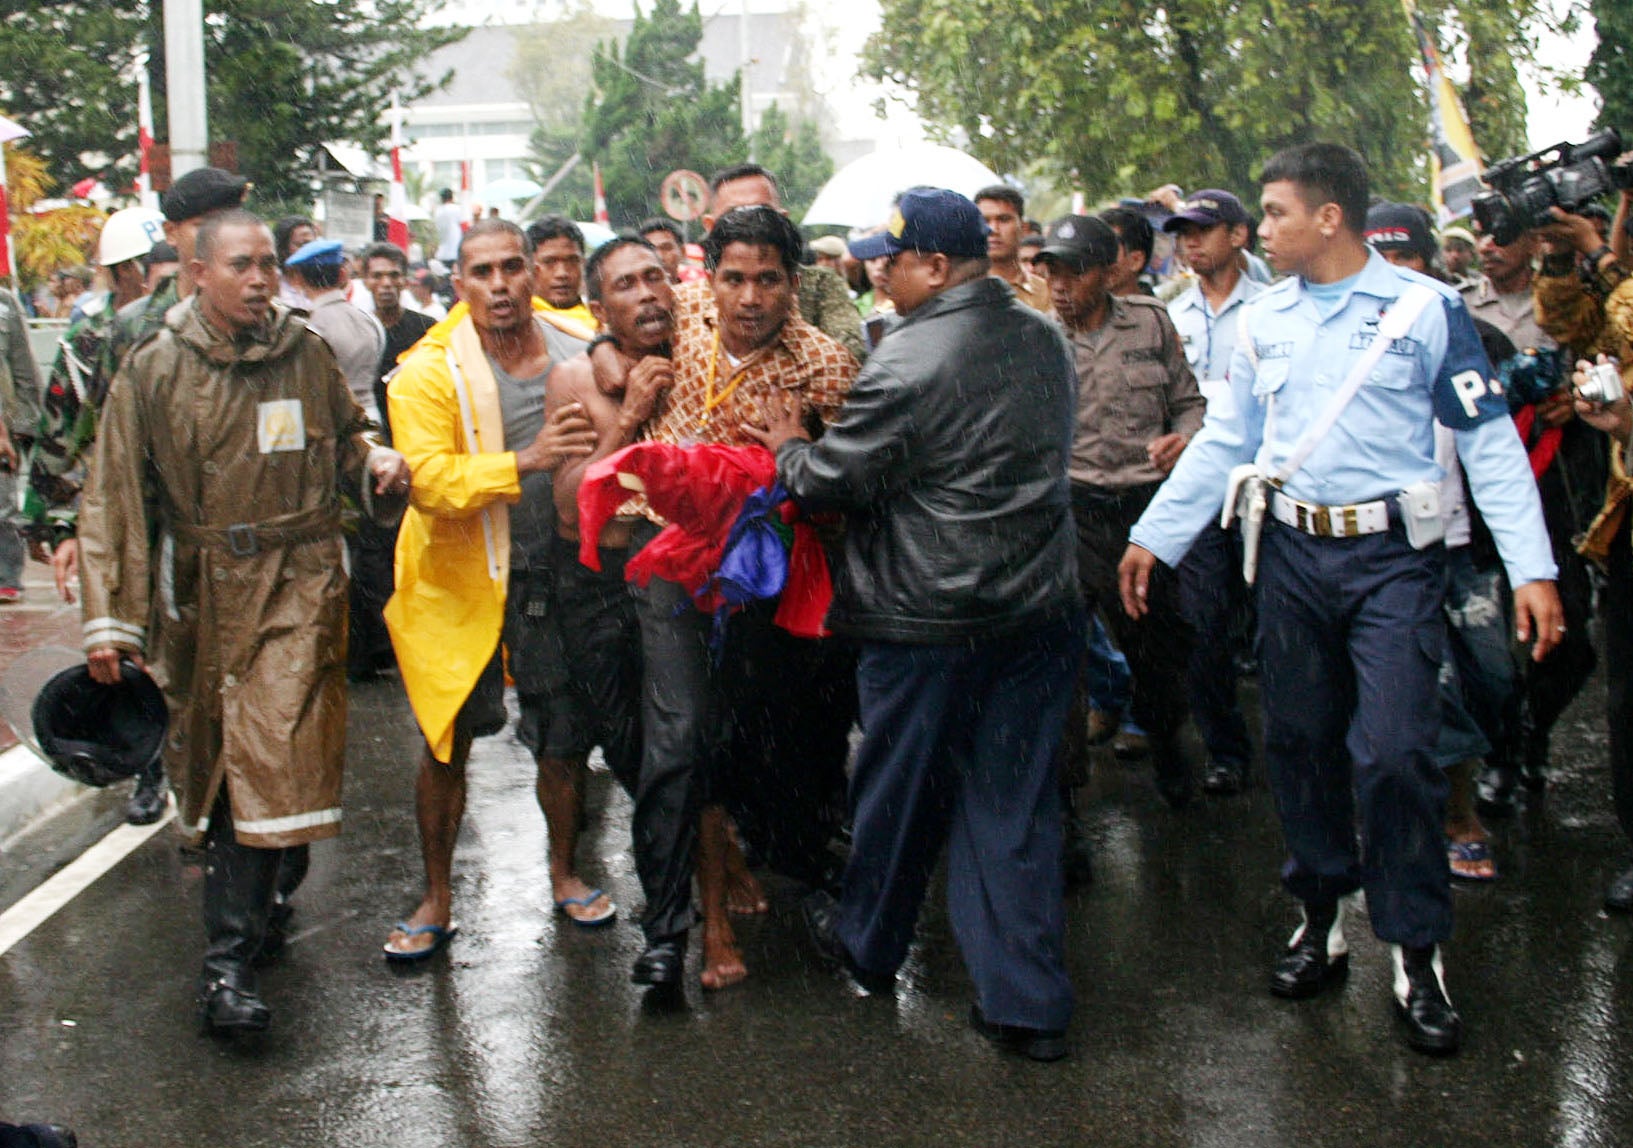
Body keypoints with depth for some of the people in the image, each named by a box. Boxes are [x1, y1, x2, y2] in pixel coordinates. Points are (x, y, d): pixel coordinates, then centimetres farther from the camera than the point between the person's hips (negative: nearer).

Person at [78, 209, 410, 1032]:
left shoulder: (305, 355, 6)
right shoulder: (153, 372, 1)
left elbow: (346, 435, 24)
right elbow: (114, 500, 1)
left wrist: (375, 460, -1)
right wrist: (109, 619, -5)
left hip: (297, 589, 0)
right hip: (200, 595, 1)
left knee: (270, 767, -9)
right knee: (210, 766, 9)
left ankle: (231, 963, -3)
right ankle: (252, 904, 25)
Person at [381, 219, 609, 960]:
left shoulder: (580, 347, 0)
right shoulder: (430, 371, -11)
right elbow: (428, 480, -22)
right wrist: (525, 462, -34)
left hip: (557, 573, 3)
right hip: (460, 578, -2)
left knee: (566, 740, 10)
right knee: (445, 745, 6)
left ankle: (565, 875, 34)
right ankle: (437, 900, 22)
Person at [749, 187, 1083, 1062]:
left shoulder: (910, 361, -19)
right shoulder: (1042, 338, 7)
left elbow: (834, 480, -14)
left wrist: (788, 447, 8)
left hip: (930, 619, -6)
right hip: (1040, 605, 6)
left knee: (900, 791, 15)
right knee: (1017, 802, 10)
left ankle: (869, 946, 37)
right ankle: (1029, 1003, 11)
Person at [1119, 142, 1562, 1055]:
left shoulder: (1426, 309, -3)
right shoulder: (1265, 321, 10)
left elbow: (1490, 441, -4)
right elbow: (1225, 443, 17)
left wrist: (1533, 569, -10)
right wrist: (1154, 537, 13)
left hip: (1394, 554, -4)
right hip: (1293, 552, 5)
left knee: (1393, 751, -10)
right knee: (1300, 741, 8)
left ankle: (1418, 953, 5)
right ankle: (1323, 919, 25)